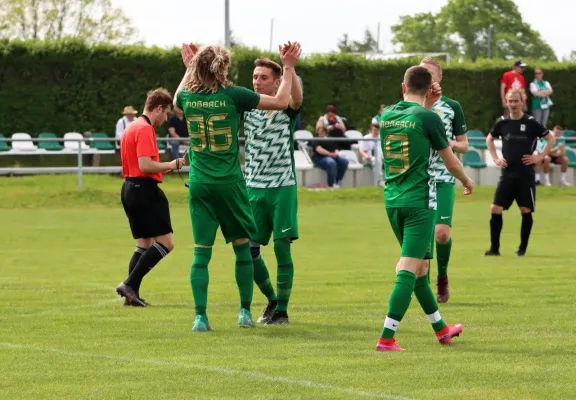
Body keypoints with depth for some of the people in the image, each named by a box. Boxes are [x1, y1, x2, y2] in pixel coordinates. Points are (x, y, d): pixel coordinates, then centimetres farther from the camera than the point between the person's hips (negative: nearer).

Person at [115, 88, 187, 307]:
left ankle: (132, 293, 7)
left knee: (144, 244, 14)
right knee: (166, 242, -8)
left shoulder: (131, 127, 18)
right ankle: (130, 284, -14)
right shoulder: (145, 129, -13)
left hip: (130, 187, 10)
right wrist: (171, 165, -9)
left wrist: (165, 167, 18)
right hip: (145, 190, -10)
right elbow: (145, 165, -22)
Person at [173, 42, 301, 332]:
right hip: (229, 183, -3)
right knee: (242, 246, 12)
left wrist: (189, 68, 38)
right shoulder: (232, 96, -10)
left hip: (199, 185, 3)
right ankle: (245, 312, 13)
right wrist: (289, 68, 8)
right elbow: (281, 102, -2)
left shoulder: (187, 97, 0)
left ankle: (200, 316, -5)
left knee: (201, 251, 2)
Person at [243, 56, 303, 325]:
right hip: (253, 188, 4)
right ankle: (272, 299, 23)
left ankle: (282, 309, 2)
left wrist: (290, 68, -45)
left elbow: (297, 98, -28)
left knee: (282, 246, -7)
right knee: (248, 248, 2)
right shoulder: (246, 107, 5)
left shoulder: (285, 109, -5)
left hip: (282, 187, -4)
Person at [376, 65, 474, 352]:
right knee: (409, 269, -9)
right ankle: (386, 338, -18)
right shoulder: (428, 118, -10)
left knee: (420, 266, 19)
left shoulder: (387, 115, 6)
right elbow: (451, 162, 1)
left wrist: (427, 103, 23)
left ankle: (440, 329, 33)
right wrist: (467, 181, 20)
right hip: (419, 200, -7)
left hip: (392, 200, 7)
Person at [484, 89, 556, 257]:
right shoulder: (502, 122, 4)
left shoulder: (530, 122, -4)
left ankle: (522, 248, 12)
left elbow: (551, 139, 3)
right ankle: (494, 248, 3)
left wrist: (540, 156, -5)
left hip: (525, 174, -3)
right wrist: (495, 158, 10)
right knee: (495, 209, -5)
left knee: (526, 211, -1)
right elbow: (489, 139, 22)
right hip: (507, 174, 3)